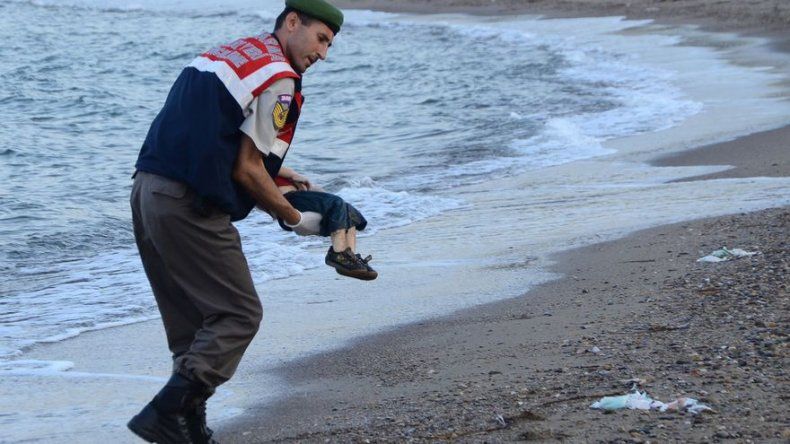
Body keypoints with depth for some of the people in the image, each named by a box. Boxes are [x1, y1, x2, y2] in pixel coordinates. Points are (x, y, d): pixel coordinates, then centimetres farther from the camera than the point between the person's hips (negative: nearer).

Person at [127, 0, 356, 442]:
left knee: (191, 321, 16)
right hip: (190, 207, -10)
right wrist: (295, 219, 4)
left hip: (148, 190, 10)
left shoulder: (228, 53, 22)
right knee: (238, 315, -3)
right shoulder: (278, 78, -7)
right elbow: (247, 171, -9)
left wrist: (280, 179, 26)